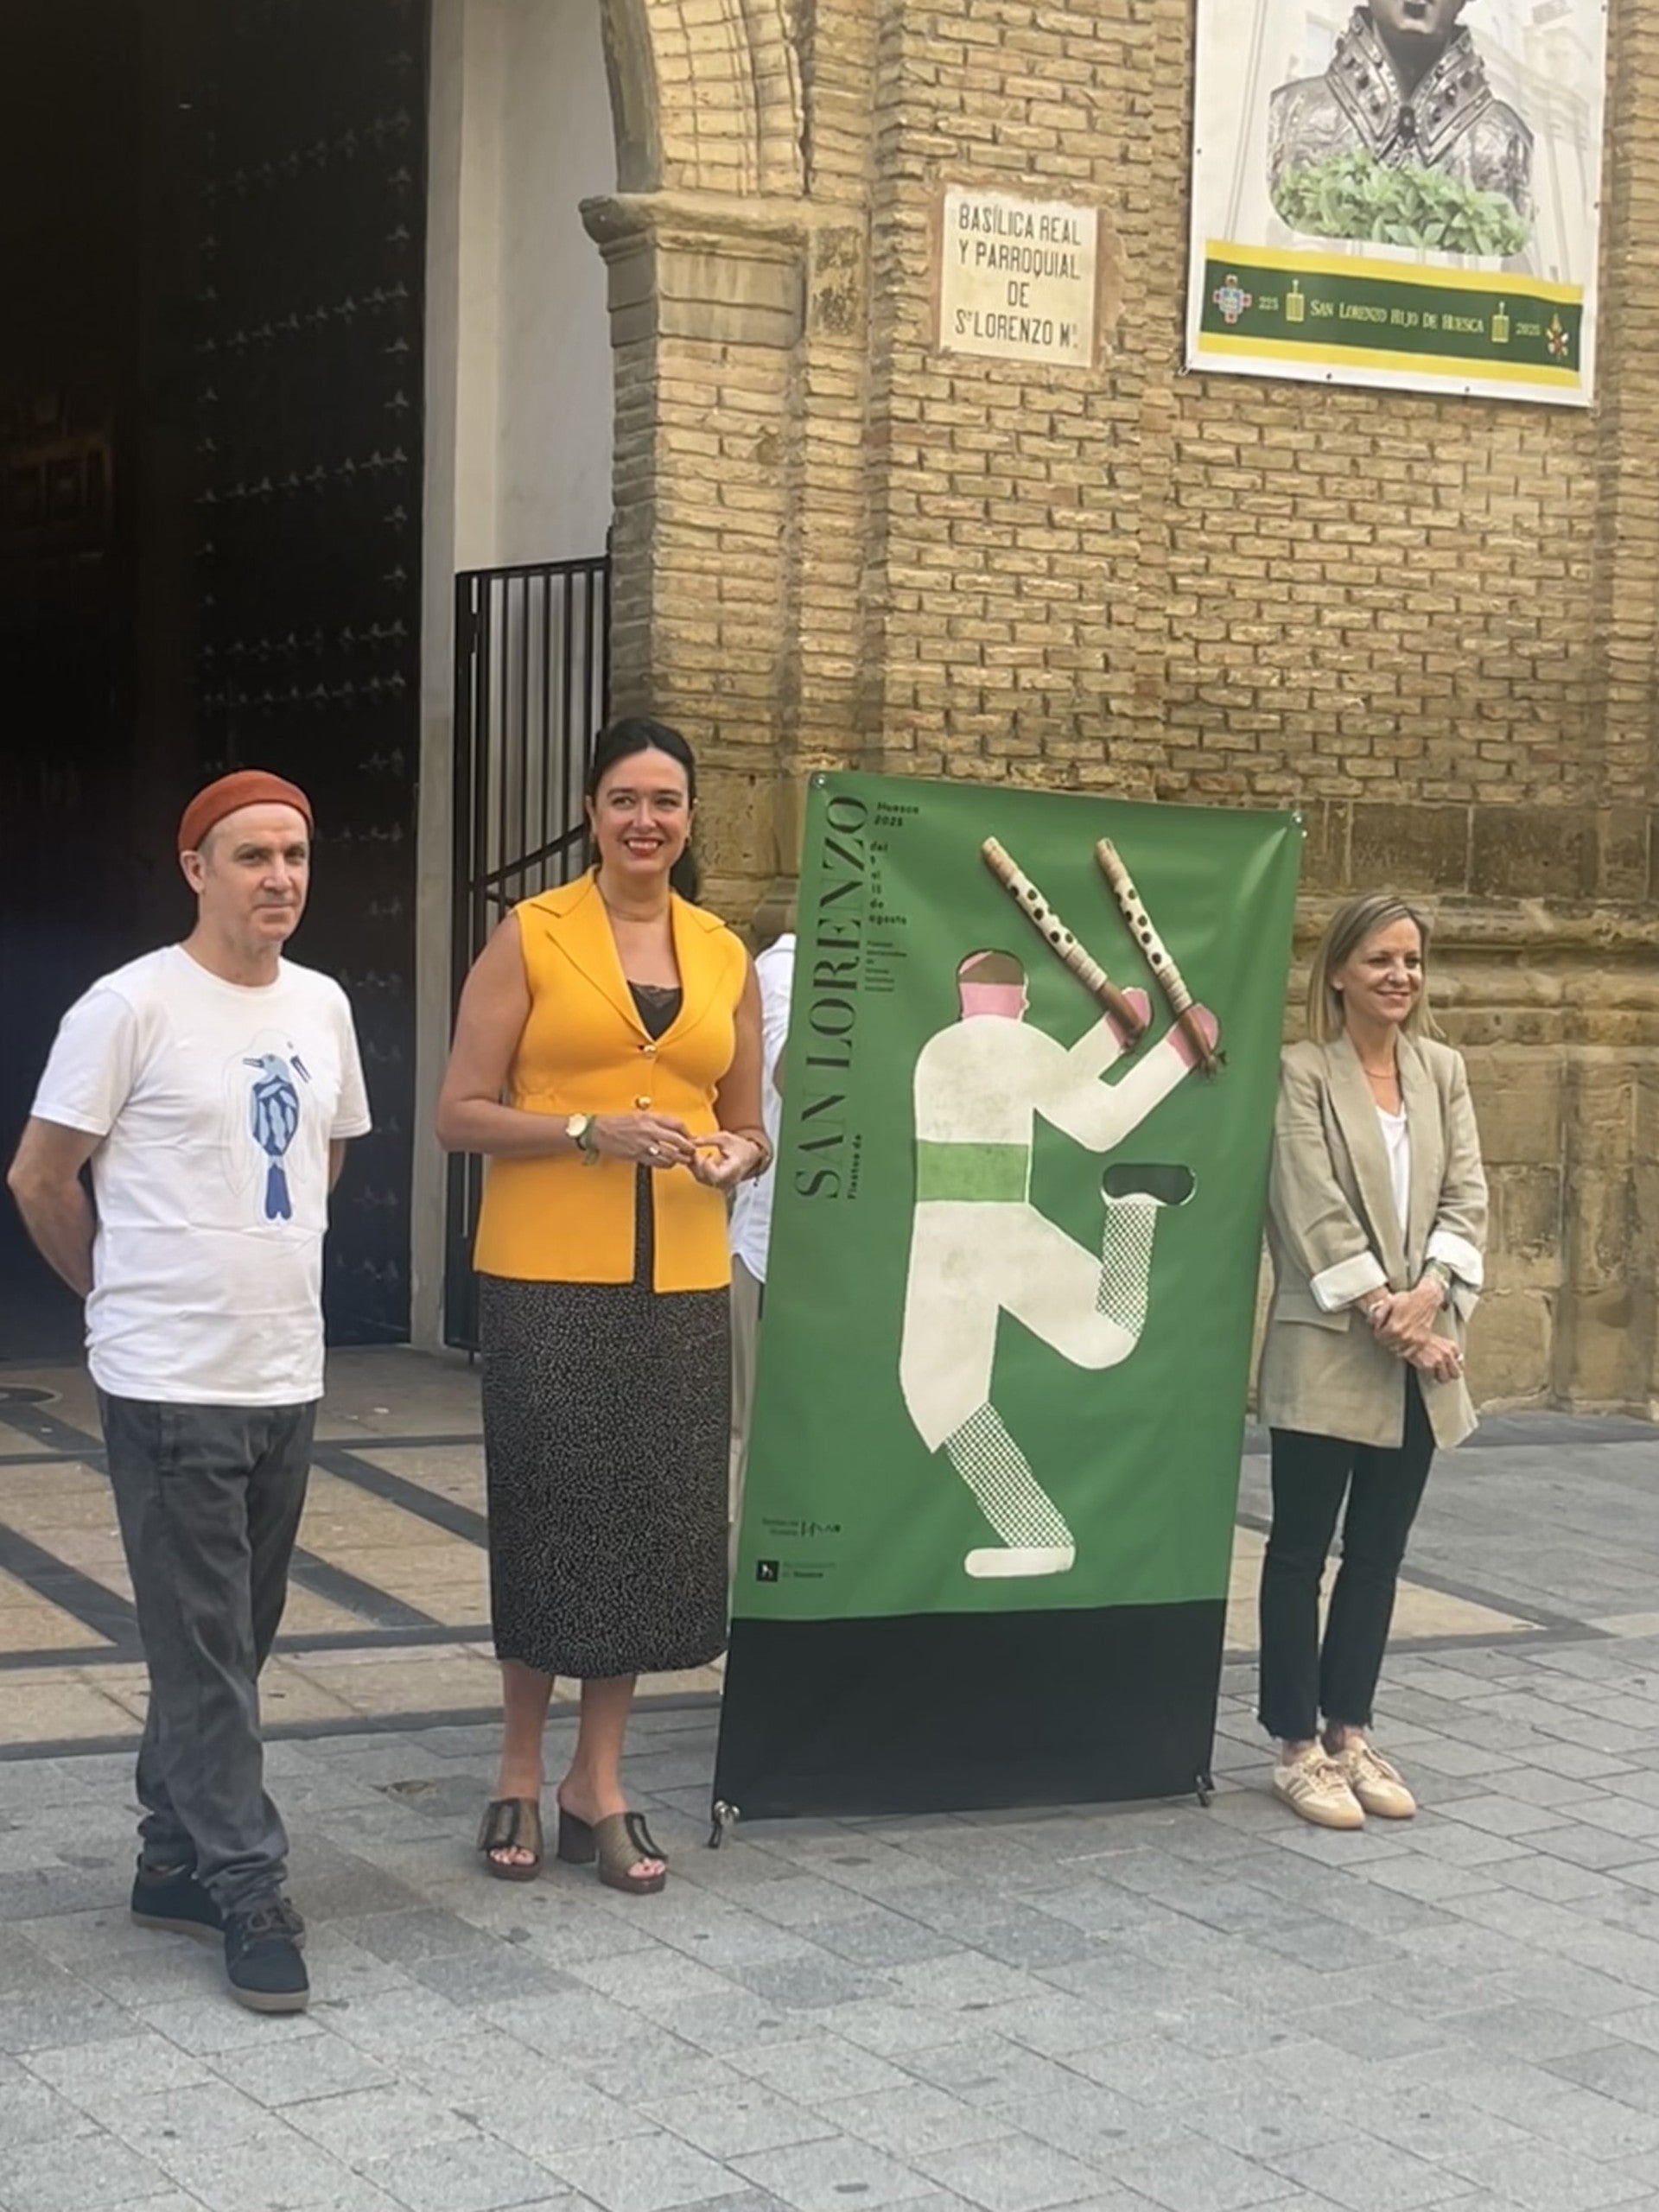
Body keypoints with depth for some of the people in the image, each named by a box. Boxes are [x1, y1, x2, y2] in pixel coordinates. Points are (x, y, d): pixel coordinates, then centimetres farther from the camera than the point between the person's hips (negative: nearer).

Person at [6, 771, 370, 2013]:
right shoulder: (133, 1006, -11)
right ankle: (248, 1889, 4)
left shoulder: (323, 1007, 8)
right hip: (171, 1386, -6)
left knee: (232, 1640, 14)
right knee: (206, 1651, -3)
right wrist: (121, 1291, 7)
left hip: (287, 1376, 6)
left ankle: (176, 1860, 26)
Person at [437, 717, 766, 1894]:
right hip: (548, 1277, -4)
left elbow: (748, 1130, 18)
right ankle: (522, 1771, 19)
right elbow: (462, 1113, -5)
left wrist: (736, 1155, -5)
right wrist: (593, 1132, -18)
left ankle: (599, 1779, 19)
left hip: (682, 1282, 4)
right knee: (550, 1515, 2)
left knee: (652, 1520, 6)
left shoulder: (726, 957, 10)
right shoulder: (530, 937, -1)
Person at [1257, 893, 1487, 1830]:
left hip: (1421, 1356, 5)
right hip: (1329, 1351, -5)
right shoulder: (1303, 1073, -6)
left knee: (1379, 1552, 11)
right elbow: (1314, 1212, -12)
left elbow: (1467, 1196, 3)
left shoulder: (1444, 1070, 11)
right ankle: (1300, 1747, 9)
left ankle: (1351, 1732, 21)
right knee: (1302, 1551, 2)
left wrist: (1430, 1295, -13)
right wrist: (1383, 1317, -16)